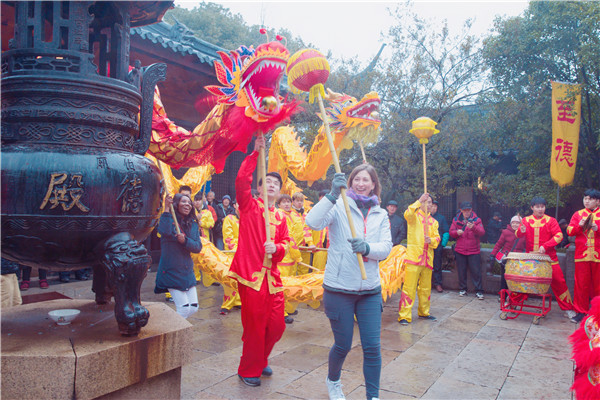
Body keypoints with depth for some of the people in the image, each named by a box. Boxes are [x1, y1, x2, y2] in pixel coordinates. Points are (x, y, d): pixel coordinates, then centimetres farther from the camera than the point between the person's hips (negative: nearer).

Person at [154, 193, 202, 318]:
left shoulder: (193, 224, 8)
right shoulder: (168, 219, -8)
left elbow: (198, 247, 1)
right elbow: (165, 232, -32)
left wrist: (185, 241, -17)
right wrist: (166, 209, -27)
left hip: (187, 270, 6)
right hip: (171, 271, -6)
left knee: (194, 307, 8)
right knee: (184, 308, -9)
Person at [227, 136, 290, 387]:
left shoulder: (280, 218, 16)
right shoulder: (249, 206, 2)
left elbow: (285, 243, 14)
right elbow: (241, 180, -13)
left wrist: (276, 248, -9)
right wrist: (256, 153, -14)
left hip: (272, 276, 5)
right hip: (251, 273, -5)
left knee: (276, 326, 9)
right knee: (255, 326, 1)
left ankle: (260, 361, 34)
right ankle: (249, 371, 22)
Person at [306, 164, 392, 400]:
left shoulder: (380, 214, 8)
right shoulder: (339, 206, -5)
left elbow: (386, 247, -3)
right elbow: (312, 222, -22)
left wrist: (367, 248, -23)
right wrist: (333, 195, -32)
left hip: (370, 291, 3)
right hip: (339, 289, -3)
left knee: (372, 347, 3)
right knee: (343, 345, 10)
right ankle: (333, 381, 41)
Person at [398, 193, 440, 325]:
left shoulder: (433, 221, 18)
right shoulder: (414, 216, 3)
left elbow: (437, 238, 10)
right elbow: (407, 214, -22)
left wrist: (431, 240, -12)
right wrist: (419, 201, -29)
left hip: (427, 258, 6)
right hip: (413, 257, -5)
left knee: (426, 288, 13)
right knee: (409, 287, -9)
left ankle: (424, 312, 28)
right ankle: (404, 316, -5)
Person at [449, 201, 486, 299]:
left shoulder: (476, 220, -1)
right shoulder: (456, 219, 6)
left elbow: (482, 232, -14)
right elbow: (451, 232, 7)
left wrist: (473, 228, -34)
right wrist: (457, 232, -15)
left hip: (473, 251, -2)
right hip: (460, 250, 2)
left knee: (476, 271, -3)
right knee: (461, 271, 9)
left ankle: (478, 291, 6)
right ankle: (462, 289, 21)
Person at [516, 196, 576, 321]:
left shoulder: (551, 220, 2)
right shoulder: (526, 220, 7)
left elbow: (559, 235, -8)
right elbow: (518, 235, -1)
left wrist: (545, 246, -21)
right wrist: (521, 231, -26)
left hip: (549, 257, -1)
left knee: (558, 282, -2)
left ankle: (568, 309, 9)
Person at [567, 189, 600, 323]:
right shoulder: (578, 214, 12)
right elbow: (569, 231, 7)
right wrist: (579, 226, -10)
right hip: (581, 255, 1)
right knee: (581, 284, 3)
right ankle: (581, 311, 12)